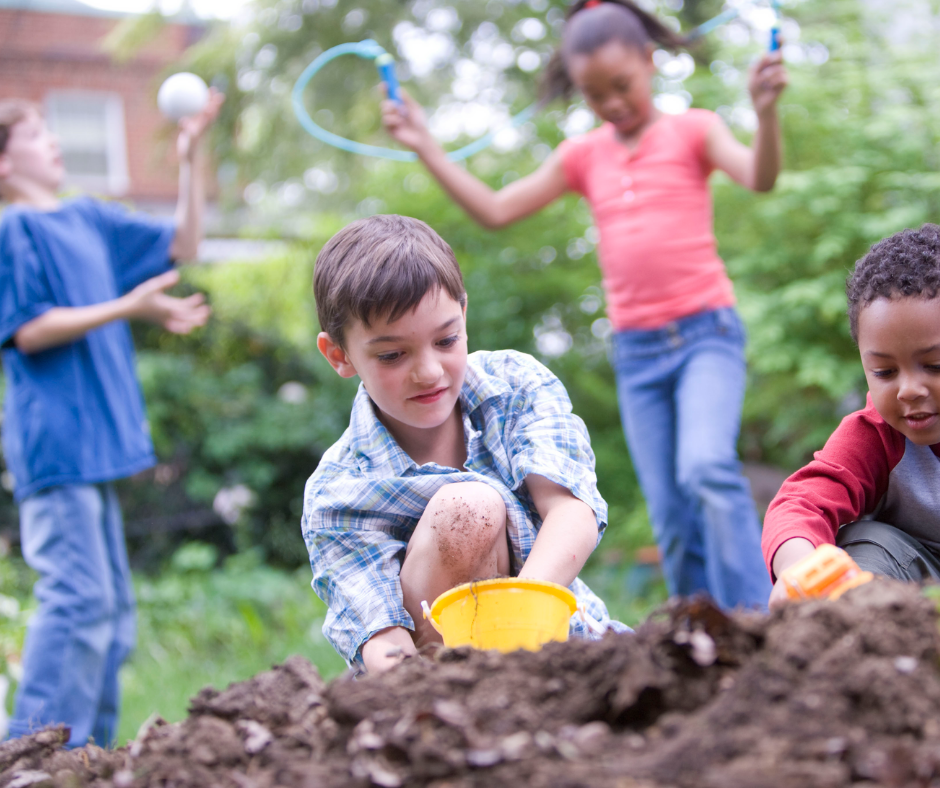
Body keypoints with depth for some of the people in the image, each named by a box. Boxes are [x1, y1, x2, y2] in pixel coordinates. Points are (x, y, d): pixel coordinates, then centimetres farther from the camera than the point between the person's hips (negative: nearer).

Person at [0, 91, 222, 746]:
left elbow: (183, 244, 22)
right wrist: (128, 307, -19)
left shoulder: (90, 219, 16)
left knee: (112, 608, 10)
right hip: (54, 440, -8)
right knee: (78, 596, -14)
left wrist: (192, 159, 12)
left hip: (96, 442, 8)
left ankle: (87, 753, 18)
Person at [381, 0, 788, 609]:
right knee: (672, 520, 2)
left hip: (706, 334, -4)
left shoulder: (692, 130, 2)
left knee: (706, 467, -27)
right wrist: (427, 148, 6)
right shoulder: (583, 157, 12)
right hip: (637, 353, 4)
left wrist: (766, 111, -34)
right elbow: (496, 210, 11)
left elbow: (761, 178, -15)